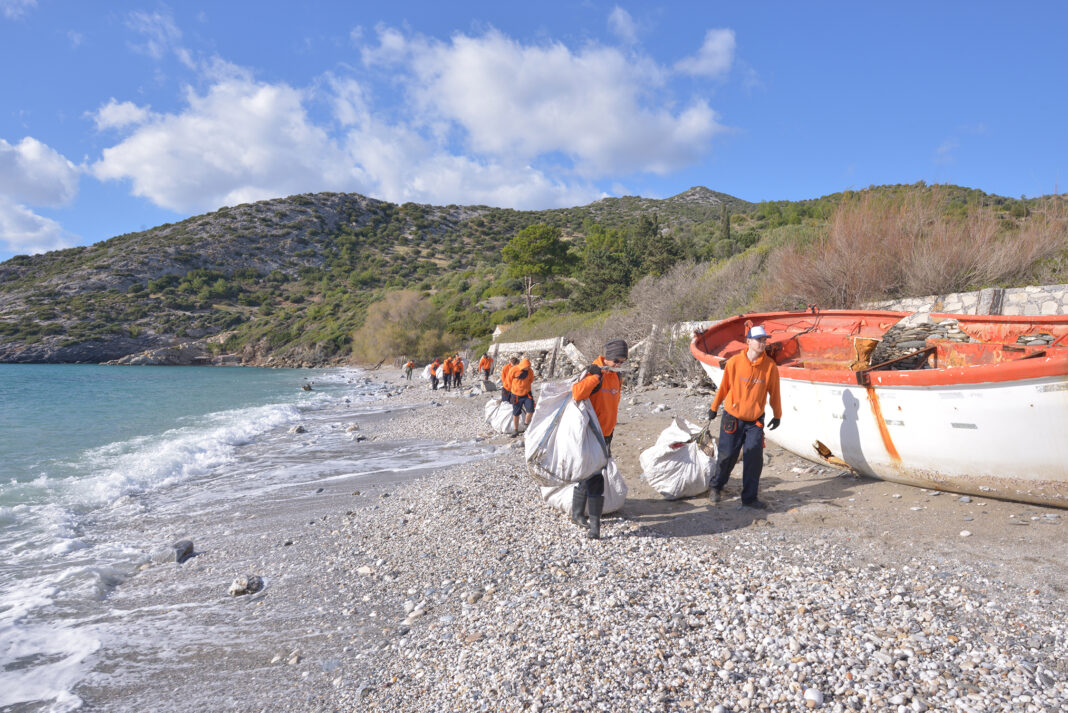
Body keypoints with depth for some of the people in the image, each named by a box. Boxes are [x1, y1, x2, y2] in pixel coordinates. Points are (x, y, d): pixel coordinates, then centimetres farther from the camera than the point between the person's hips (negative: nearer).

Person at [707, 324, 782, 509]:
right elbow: (724, 387, 2)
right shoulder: (734, 362, -11)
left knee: (754, 458, -4)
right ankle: (717, 487, 31)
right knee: (727, 456, 5)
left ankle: (749, 497, 10)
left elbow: (774, 392, 4)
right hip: (732, 418, -1)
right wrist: (714, 408, 12)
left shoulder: (770, 366, -8)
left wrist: (777, 416, 14)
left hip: (756, 421, 1)